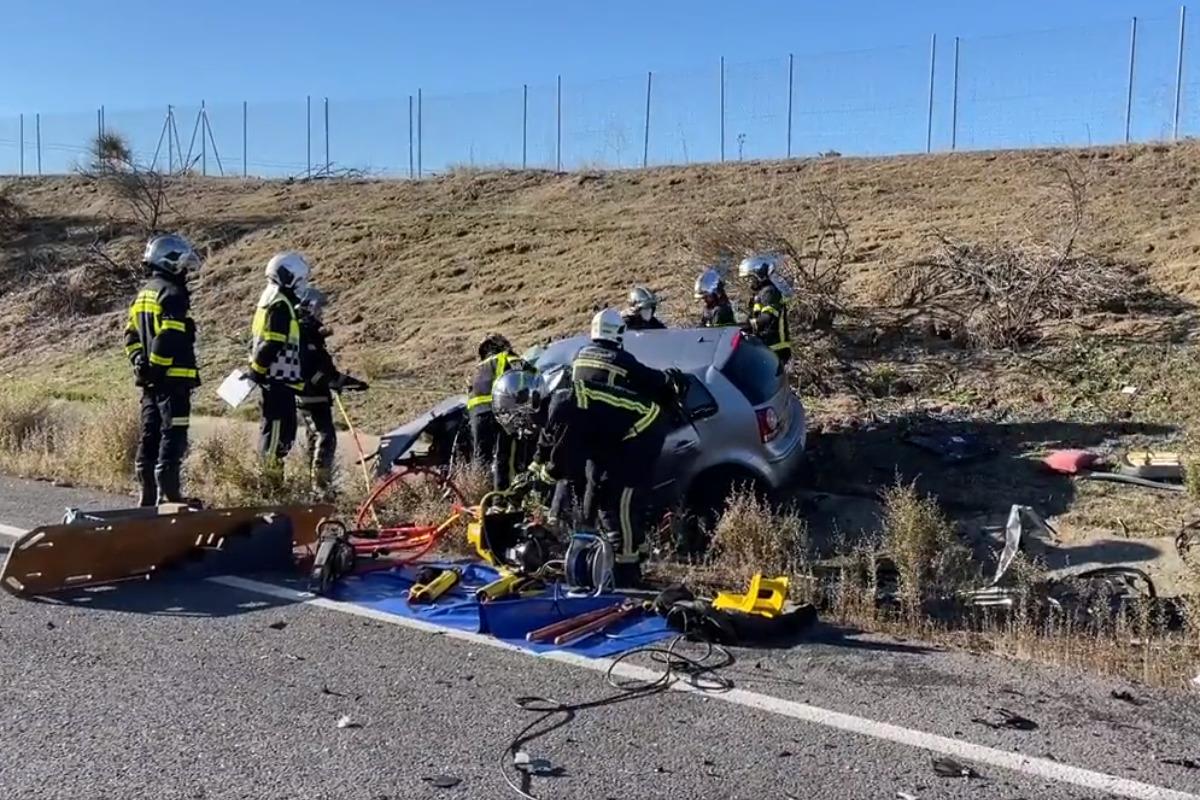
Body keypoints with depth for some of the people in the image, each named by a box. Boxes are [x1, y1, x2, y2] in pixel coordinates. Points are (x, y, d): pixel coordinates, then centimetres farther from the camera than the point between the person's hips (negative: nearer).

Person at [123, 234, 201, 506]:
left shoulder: (144, 294, 18)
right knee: (173, 436, -7)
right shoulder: (173, 294, -13)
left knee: (150, 436, 13)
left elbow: (131, 335, 18)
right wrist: (156, 367, -15)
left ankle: (148, 495, 20)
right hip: (173, 377, -10)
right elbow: (169, 338, -23)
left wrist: (140, 362, 11)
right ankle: (169, 495, -7)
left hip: (151, 380, 10)